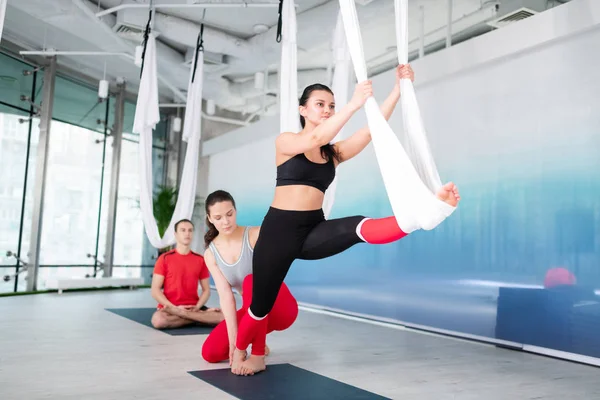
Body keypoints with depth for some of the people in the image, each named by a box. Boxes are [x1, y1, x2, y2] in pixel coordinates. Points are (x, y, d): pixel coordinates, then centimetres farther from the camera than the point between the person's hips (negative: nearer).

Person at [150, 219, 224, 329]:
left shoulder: (200, 260, 9)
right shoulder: (165, 258, 1)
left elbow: (206, 289, 10)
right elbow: (155, 290, -4)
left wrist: (197, 307, -10)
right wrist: (175, 308, -16)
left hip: (193, 308, 1)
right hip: (170, 307, -1)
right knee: (158, 319, -37)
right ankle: (201, 316, -23)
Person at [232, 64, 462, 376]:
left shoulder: (335, 152, 8)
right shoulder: (285, 141, -2)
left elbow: (373, 128, -5)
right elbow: (314, 140, -24)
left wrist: (399, 88, -15)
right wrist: (354, 104, -32)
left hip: (313, 231, 3)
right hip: (279, 229, -3)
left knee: (358, 228, -28)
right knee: (262, 304, 7)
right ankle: (240, 354, 34)